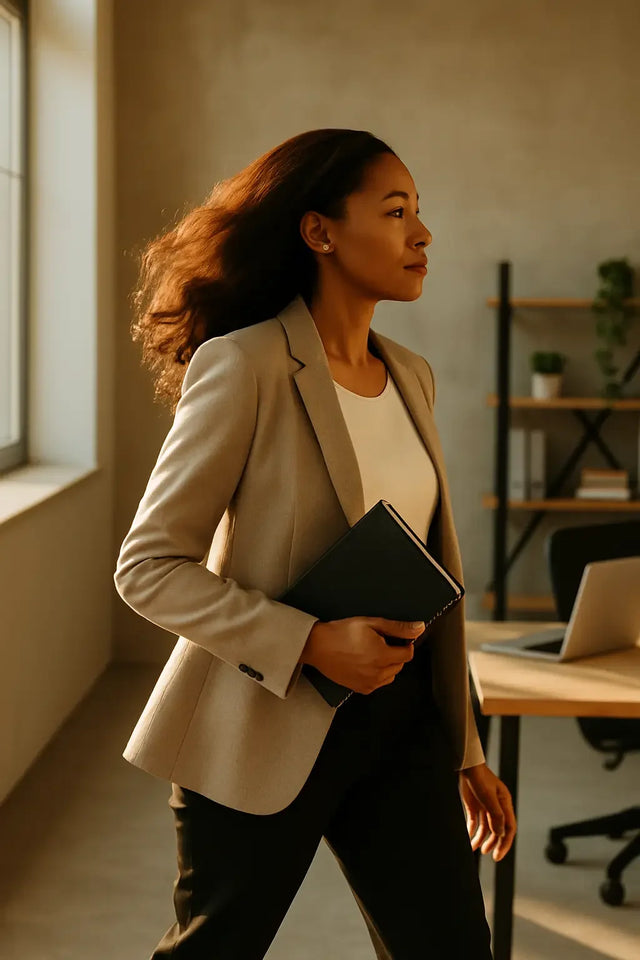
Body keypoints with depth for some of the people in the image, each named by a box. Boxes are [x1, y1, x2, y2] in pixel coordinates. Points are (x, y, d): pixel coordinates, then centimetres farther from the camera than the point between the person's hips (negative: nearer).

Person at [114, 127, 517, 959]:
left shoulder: (410, 377, 8)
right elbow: (149, 567, -14)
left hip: (404, 719, 6)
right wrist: (312, 643, -24)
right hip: (268, 731, -6)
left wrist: (465, 750, 15)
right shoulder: (245, 366, -14)